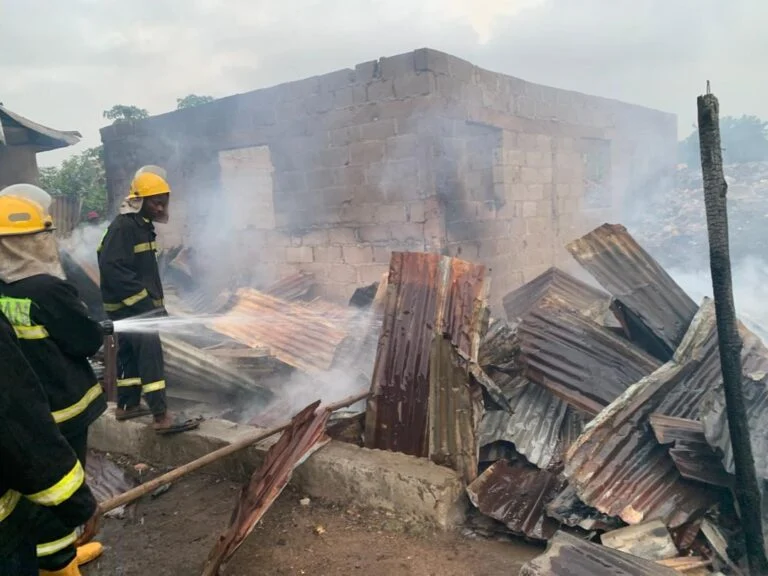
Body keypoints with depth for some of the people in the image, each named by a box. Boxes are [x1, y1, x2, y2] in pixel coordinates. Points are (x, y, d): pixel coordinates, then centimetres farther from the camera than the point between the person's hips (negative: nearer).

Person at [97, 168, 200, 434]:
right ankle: (161, 416, -14)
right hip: (127, 305, -10)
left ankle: (127, 405, 29)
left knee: (131, 353, 17)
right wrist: (145, 300, -25)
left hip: (135, 304, 10)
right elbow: (111, 269, -25)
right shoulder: (123, 227, -17)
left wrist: (154, 301, 18)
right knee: (150, 352, -14)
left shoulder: (142, 226, 14)